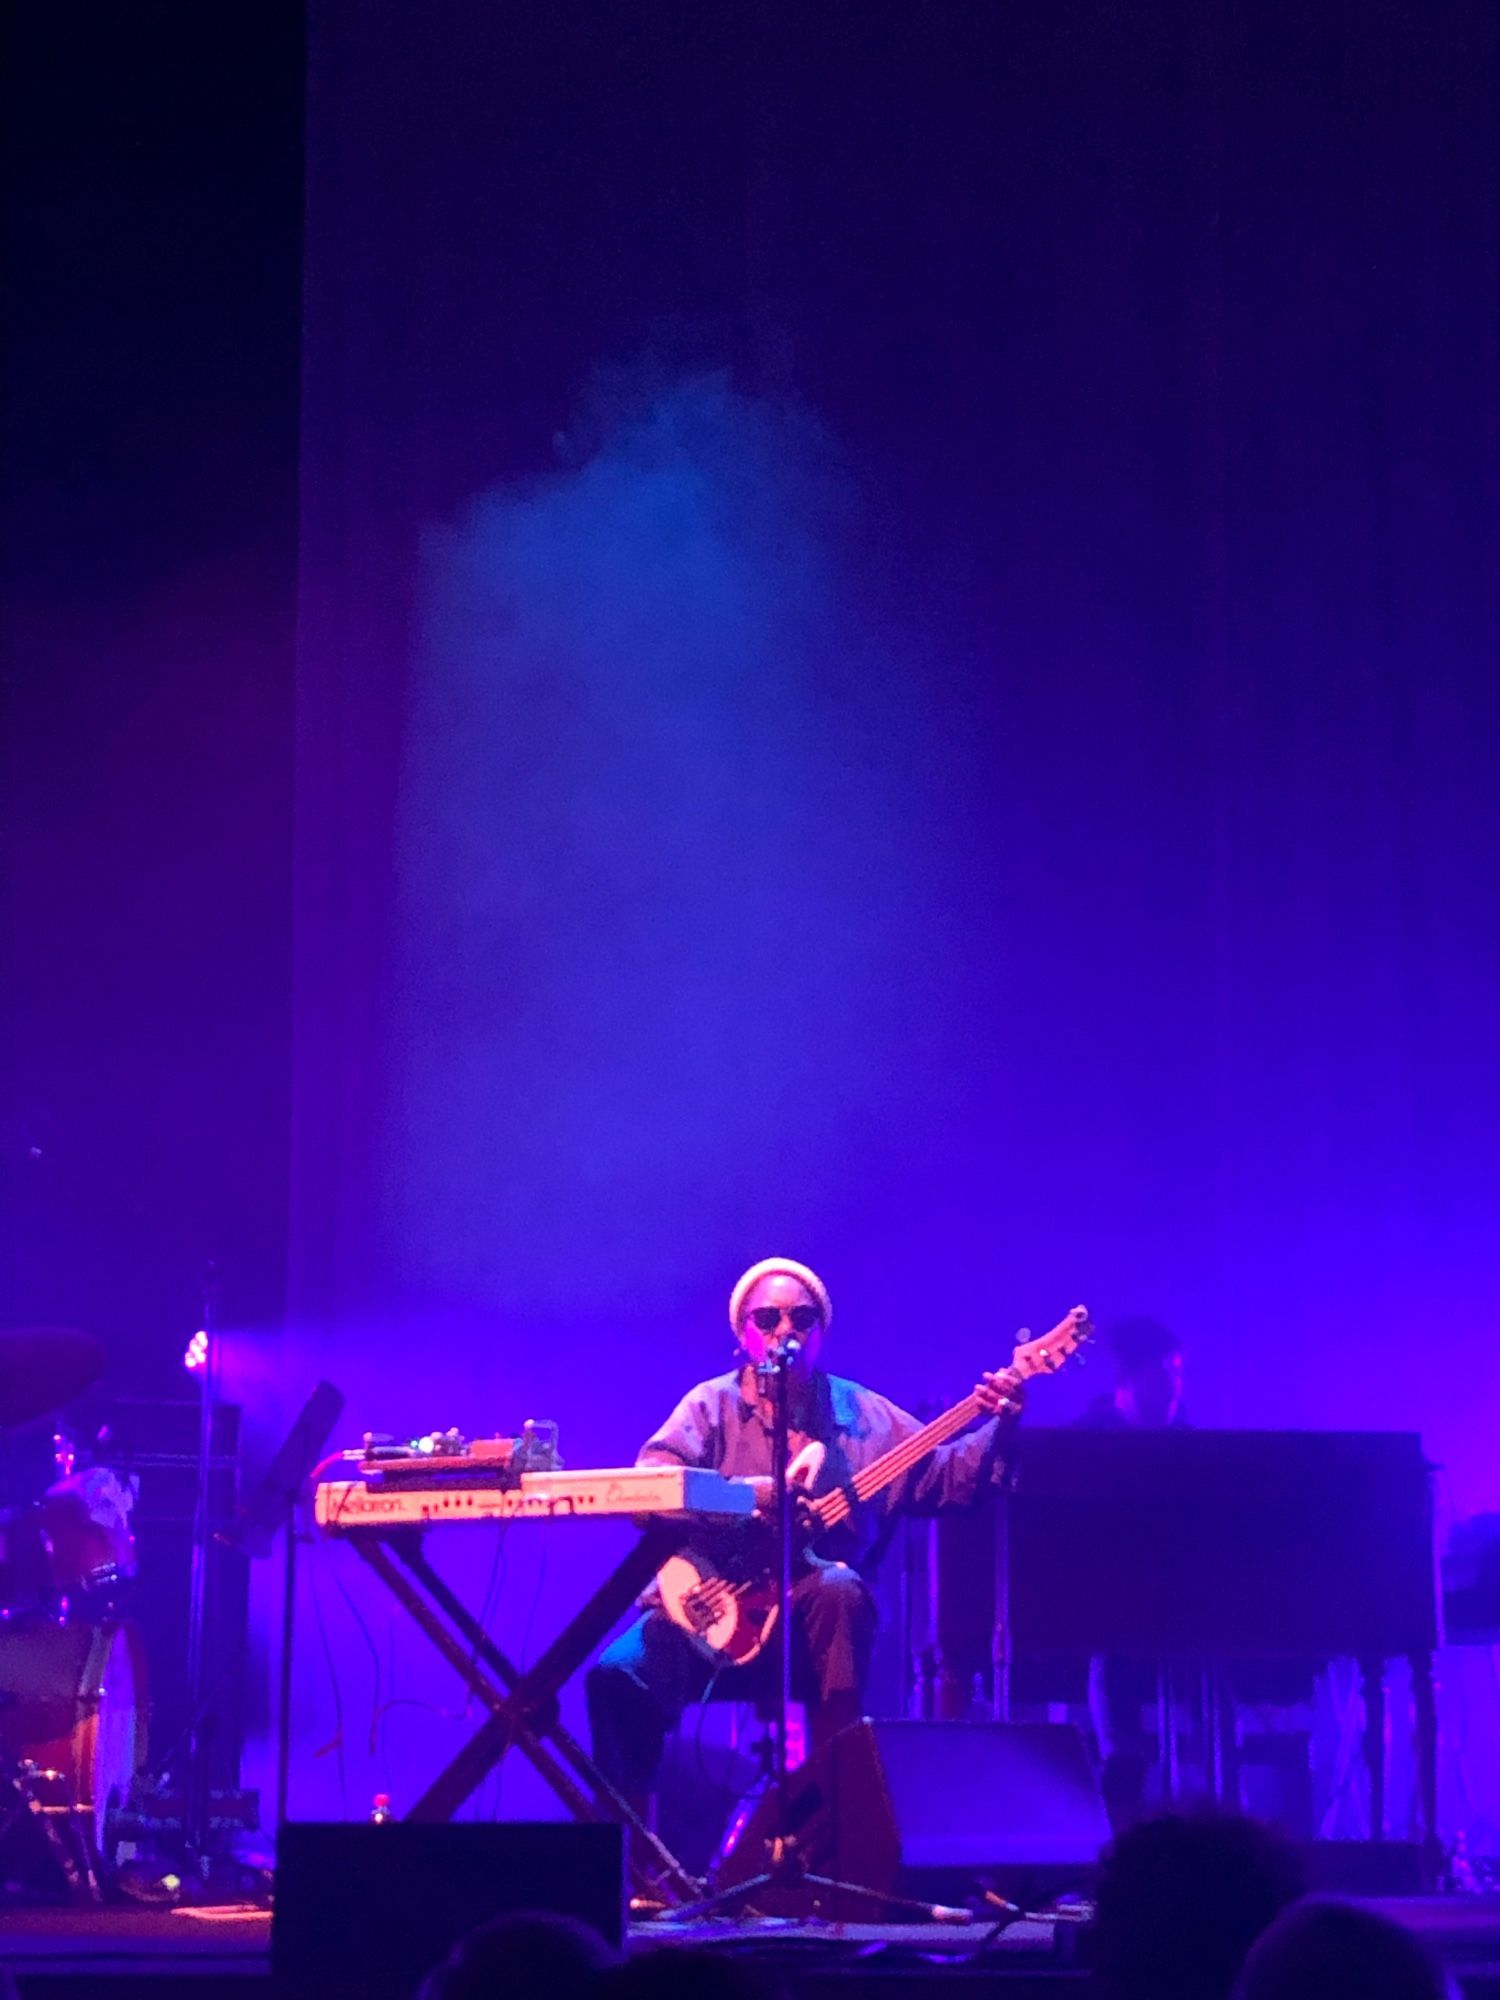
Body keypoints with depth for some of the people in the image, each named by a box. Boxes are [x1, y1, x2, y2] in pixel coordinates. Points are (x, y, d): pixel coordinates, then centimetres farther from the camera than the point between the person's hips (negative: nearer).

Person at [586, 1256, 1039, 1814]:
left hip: (813, 1616, 0)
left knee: (838, 1588, -35)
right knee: (619, 1675, -26)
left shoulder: (860, 1413, 11)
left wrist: (999, 1428, -10)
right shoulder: (711, 1405, 5)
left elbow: (946, 1476, 8)